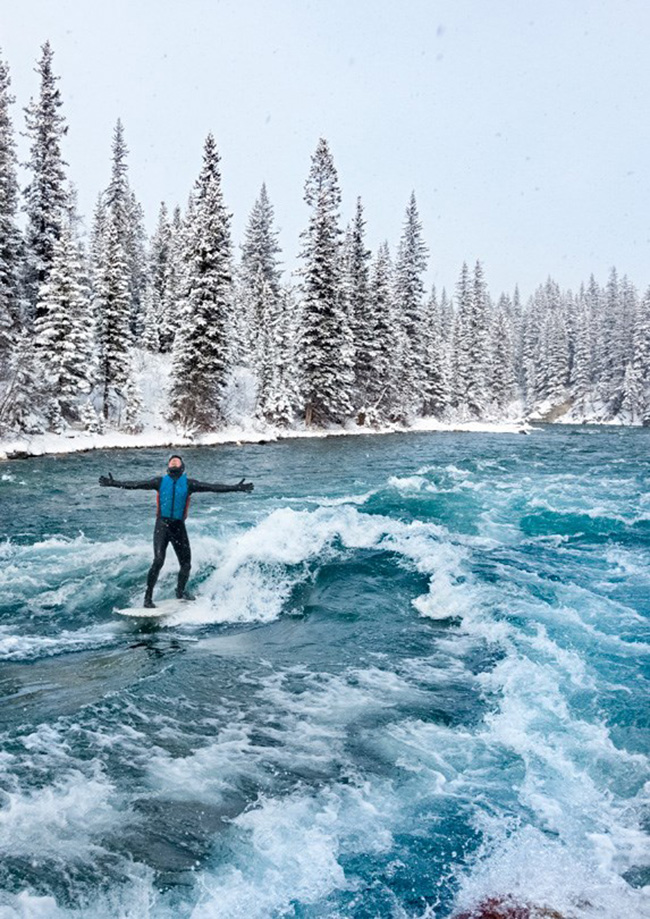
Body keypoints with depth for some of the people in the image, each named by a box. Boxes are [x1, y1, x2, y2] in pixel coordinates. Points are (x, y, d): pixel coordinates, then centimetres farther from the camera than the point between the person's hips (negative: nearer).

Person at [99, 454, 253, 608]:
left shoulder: (189, 484, 7)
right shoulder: (160, 481, 8)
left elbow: (212, 487, 0)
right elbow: (135, 484, 6)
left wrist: (236, 488, -7)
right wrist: (113, 483, 0)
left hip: (178, 526, 2)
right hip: (162, 525, -1)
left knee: (186, 563, 6)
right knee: (158, 561, -16)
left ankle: (180, 592, 32)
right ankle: (148, 597, -6)